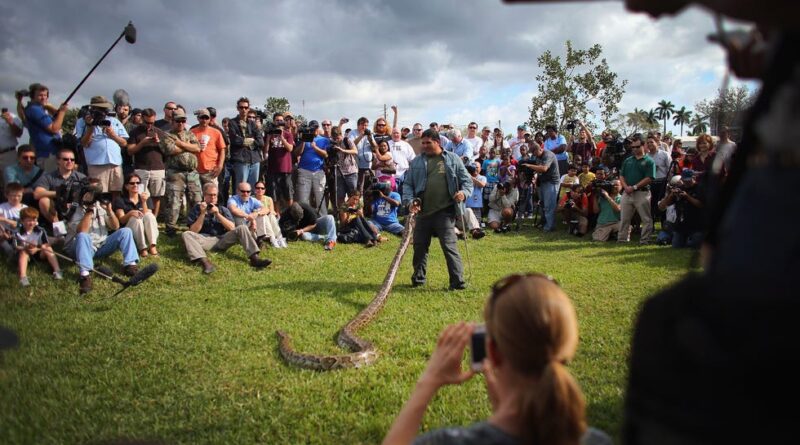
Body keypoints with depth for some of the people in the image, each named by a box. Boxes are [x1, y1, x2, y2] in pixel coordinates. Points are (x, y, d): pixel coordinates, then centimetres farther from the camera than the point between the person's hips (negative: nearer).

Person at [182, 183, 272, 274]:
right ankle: (205, 262, -51)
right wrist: (202, 214, -10)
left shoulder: (223, 209, 14)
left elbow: (232, 228, 0)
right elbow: (193, 232, -3)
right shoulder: (196, 209, 8)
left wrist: (217, 214, -8)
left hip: (222, 240, 2)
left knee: (242, 228, -18)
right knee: (186, 234, -29)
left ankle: (254, 258, -34)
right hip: (205, 240, -2)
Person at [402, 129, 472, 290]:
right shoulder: (417, 161, 11)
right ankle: (418, 277, 29)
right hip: (423, 211, 4)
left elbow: (467, 181, 7)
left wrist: (464, 192, -15)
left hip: (445, 212, -4)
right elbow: (408, 183, 12)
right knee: (420, 245, 12)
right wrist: (410, 200, -6)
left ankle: (458, 281, -4)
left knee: (449, 245, -10)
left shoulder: (453, 160, 5)